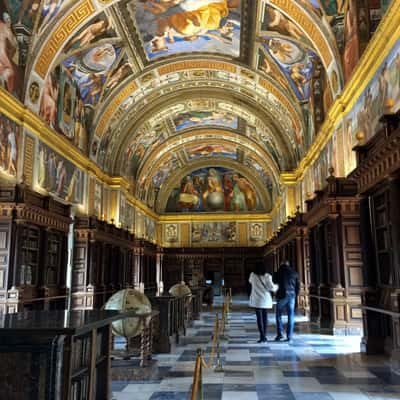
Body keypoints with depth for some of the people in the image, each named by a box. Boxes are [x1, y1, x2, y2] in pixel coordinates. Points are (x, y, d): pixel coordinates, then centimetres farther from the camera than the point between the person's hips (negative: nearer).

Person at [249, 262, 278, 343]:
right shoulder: (267, 276, -6)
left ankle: (262, 336, -9)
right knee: (264, 317, 13)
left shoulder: (252, 275, -2)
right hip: (266, 300, 1)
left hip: (257, 300, -1)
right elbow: (271, 287, -11)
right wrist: (276, 286, 9)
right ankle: (264, 336, 18)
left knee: (259, 317, -2)